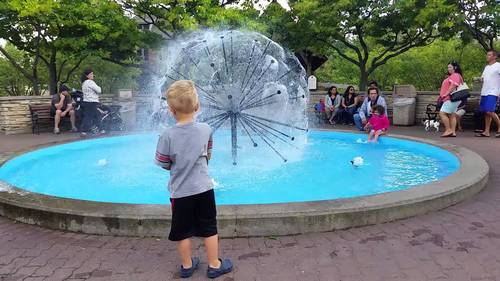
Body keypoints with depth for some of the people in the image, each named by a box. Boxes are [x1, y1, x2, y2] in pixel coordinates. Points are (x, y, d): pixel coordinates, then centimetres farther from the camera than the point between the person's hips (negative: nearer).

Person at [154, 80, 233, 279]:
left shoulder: (168, 135, -16)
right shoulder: (206, 130, -8)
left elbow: (164, 164, -5)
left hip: (180, 191, -1)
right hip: (204, 188, 1)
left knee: (183, 232, 15)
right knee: (209, 229, 14)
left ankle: (187, 266, 31)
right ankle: (214, 265, 26)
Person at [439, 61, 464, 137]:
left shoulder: (455, 75, -8)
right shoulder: (451, 76, 24)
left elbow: (453, 86, -21)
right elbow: (446, 87, 26)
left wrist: (446, 94, -23)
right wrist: (441, 95, 18)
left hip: (451, 98, -11)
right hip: (449, 99, 11)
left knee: (442, 113, -15)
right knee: (452, 115, 6)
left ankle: (448, 130, -14)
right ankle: (453, 132, 5)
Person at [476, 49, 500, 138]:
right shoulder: (486, 67, 19)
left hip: (492, 93, -7)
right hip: (484, 93, 8)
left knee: (490, 111, -16)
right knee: (486, 112, 6)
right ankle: (486, 131, 9)